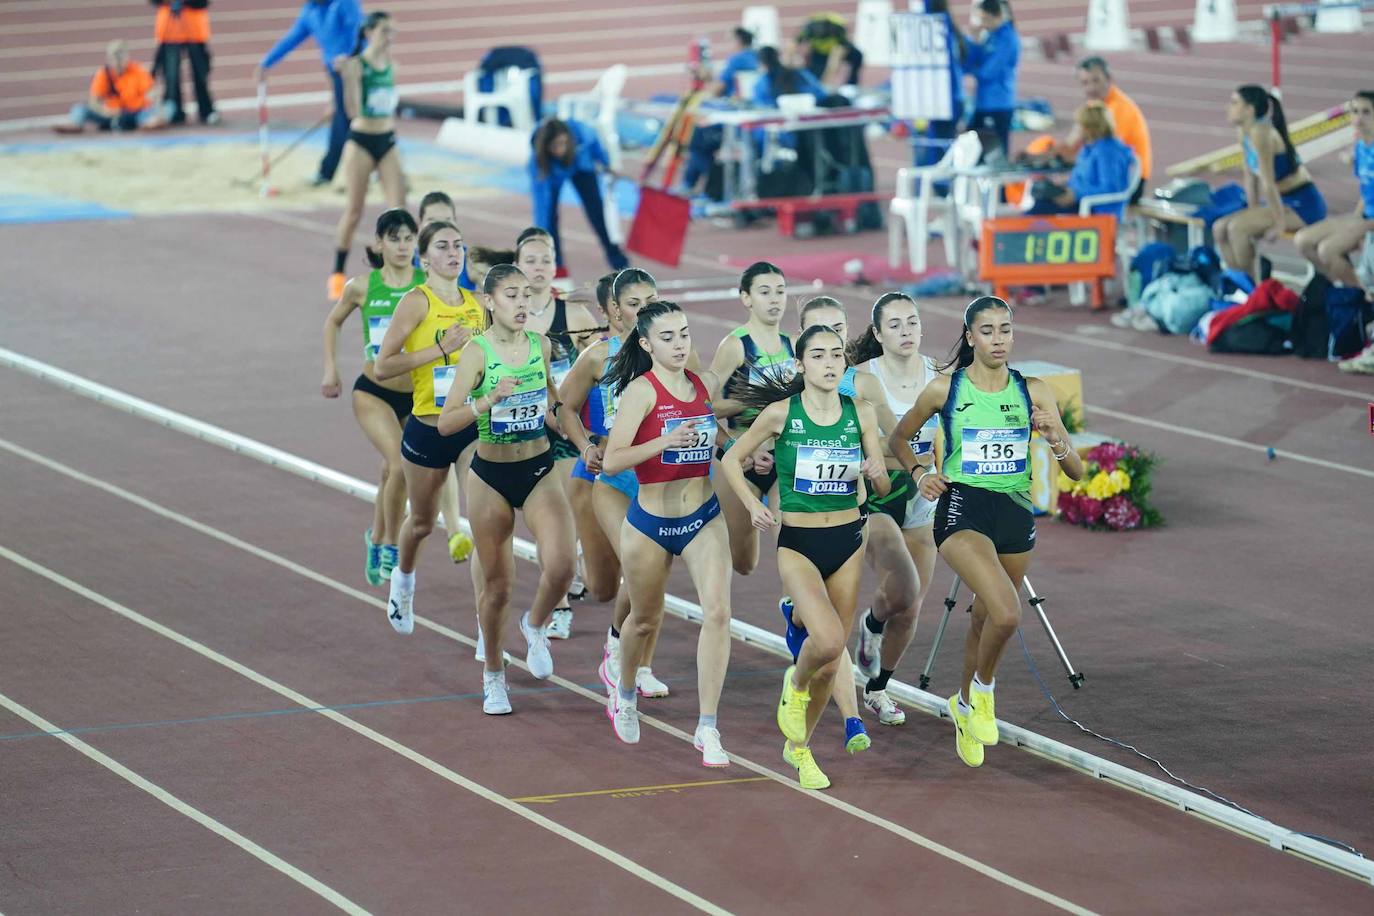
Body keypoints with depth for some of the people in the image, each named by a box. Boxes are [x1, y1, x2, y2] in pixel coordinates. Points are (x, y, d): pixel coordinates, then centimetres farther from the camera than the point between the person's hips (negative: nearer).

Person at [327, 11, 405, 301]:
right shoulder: (356, 66, -13)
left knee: (399, 209, -5)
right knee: (354, 211, 3)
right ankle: (337, 275, 17)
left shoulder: (391, 65, 5)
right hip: (361, 142, -5)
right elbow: (353, 110, -21)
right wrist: (346, 77, -30)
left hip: (388, 141, 5)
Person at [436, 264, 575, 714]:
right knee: (497, 585, 6)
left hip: (539, 471, 3)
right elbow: (445, 424, -20)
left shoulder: (540, 345, 0)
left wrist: (551, 408, 4)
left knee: (560, 566, -19)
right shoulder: (477, 353, -13)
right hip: (490, 476, -3)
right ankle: (494, 675, 27)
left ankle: (535, 626, 14)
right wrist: (489, 401, -32)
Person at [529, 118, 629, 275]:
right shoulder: (537, 159, -42)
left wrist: (604, 162, 3)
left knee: (595, 208, -5)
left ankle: (614, 255, 6)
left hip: (581, 165, 1)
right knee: (549, 211, -15)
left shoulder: (581, 133, -39)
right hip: (551, 173, -1)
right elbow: (540, 199, -42)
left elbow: (594, 140, -14)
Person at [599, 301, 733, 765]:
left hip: (704, 517, 3)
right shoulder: (641, 390, -15)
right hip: (650, 522, -3)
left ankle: (707, 728, -10)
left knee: (717, 611, -14)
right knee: (646, 621, 15)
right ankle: (623, 687, 48)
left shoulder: (704, 384, 2)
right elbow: (611, 461, -23)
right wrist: (664, 442, -34)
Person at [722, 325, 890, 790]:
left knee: (831, 662, 7)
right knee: (828, 641, -26)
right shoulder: (781, 413, -8)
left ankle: (799, 747, 29)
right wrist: (753, 504, -13)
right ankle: (796, 683, 9)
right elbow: (731, 459, 2)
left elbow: (883, 488, 6)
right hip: (798, 544, -4)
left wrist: (875, 473, -18)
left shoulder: (861, 413, 0)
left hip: (848, 542, 4)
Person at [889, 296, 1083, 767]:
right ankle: (982, 687, 4)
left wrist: (1055, 439, -18)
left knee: (986, 620, 17)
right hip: (962, 510, -4)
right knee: (1007, 613, -25)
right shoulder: (945, 388, -3)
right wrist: (919, 473, -6)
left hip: (1016, 512, 4)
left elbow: (1076, 471, 2)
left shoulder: (1032, 392, 2)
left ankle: (965, 705, 44)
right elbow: (898, 440, 13)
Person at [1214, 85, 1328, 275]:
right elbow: (1251, 176, 10)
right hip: (1285, 202, 9)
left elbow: (1268, 183, -22)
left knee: (1237, 228, -22)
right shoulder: (1242, 133, 4)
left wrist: (1280, 225, -20)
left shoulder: (1260, 133, -23)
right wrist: (1253, 213, 7)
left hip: (1303, 206, -9)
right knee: (1220, 229, 4)